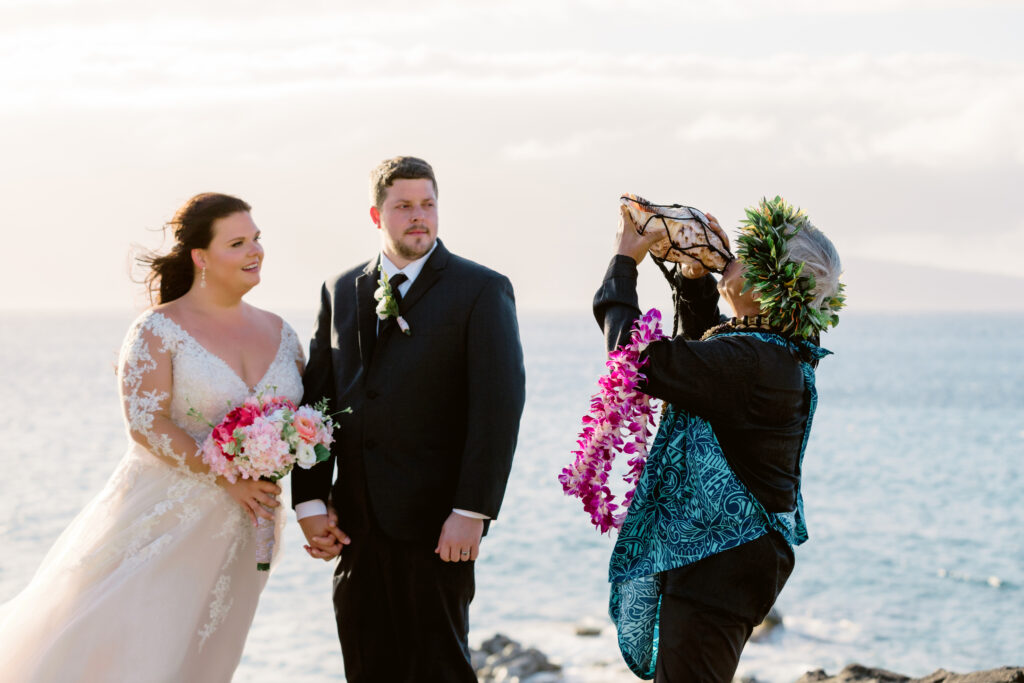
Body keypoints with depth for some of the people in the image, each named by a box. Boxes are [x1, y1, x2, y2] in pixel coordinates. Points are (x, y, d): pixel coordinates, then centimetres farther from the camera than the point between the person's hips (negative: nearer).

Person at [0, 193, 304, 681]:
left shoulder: (280, 334, 9)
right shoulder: (159, 330, -8)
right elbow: (146, 424, -16)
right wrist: (226, 477, -20)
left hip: (237, 532, 5)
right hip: (161, 523, -5)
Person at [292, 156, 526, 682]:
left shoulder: (481, 290, -2)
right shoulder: (340, 292, 13)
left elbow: (499, 404, -10)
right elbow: (316, 398, 11)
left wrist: (470, 513, -16)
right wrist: (310, 501, 3)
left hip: (435, 524, -5)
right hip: (357, 524, 5)